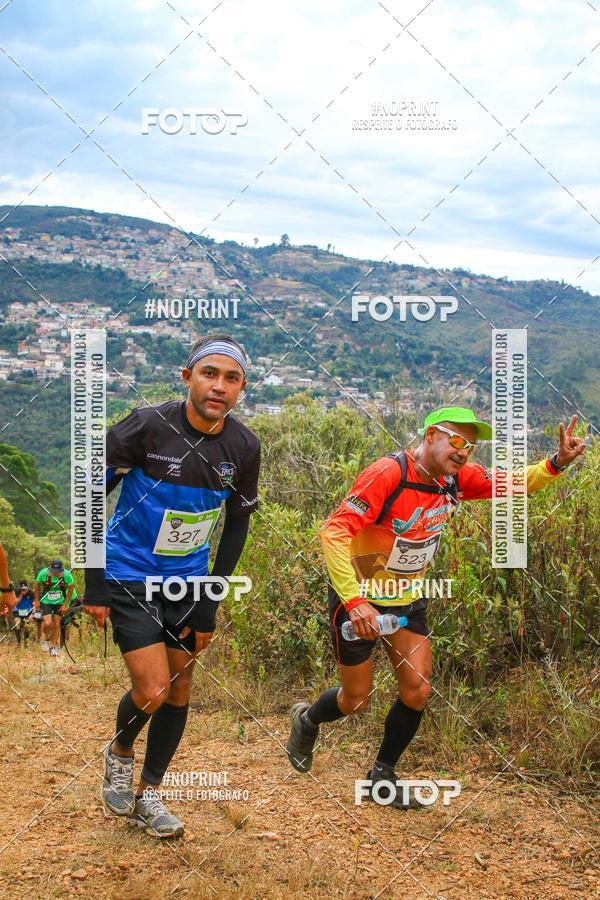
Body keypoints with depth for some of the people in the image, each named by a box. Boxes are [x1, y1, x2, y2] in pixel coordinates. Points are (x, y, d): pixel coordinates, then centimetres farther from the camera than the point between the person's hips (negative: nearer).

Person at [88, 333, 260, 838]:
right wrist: (93, 582, -13)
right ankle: (120, 751, 22)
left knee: (179, 689, 8)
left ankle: (148, 795, 27)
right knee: (153, 690, -11)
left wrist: (210, 603, 0)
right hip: (129, 577, -4)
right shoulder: (149, 426, -21)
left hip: (189, 580, 4)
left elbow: (237, 523, 3)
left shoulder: (243, 446, -9)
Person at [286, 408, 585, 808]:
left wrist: (557, 463, -17)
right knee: (356, 699, 7)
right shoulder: (389, 474, -28)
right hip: (360, 599, -6)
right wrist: (354, 601, -37)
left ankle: (383, 774, 23)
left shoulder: (457, 478, -8)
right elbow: (334, 532, -32)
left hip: (407, 598, 6)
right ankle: (306, 720, 40)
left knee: (418, 691, 1)